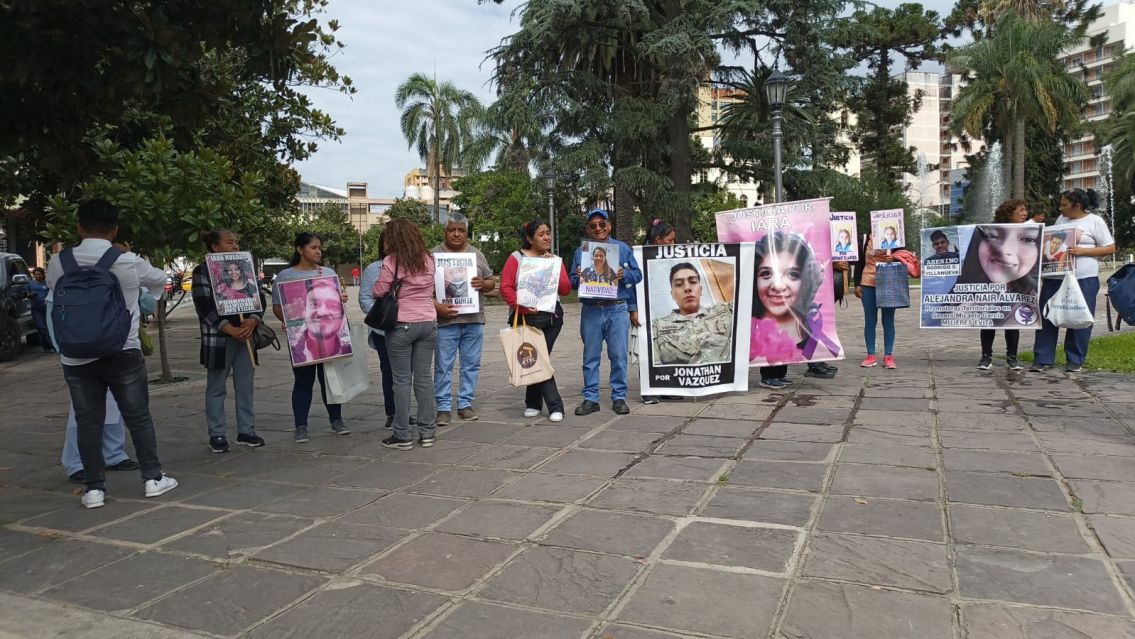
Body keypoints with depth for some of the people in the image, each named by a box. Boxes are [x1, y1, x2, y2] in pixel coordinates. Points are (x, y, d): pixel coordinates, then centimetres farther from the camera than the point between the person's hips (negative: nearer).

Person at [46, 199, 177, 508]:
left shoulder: (58, 263, -1)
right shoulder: (129, 263, -8)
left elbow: (52, 290, 17)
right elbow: (160, 279, 11)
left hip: (76, 358, 2)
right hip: (123, 353, -2)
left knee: (87, 422, 9)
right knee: (139, 417, 9)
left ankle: (95, 487, 13)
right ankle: (153, 478, 15)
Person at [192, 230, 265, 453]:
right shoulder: (203, 271, -3)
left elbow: (259, 298, 8)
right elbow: (204, 306, -12)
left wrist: (253, 321, -12)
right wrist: (231, 330, -19)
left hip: (246, 335, 5)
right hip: (218, 337, -5)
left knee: (246, 386, 7)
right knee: (216, 388, 3)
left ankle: (246, 431, 16)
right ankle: (216, 435, 11)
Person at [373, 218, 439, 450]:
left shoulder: (392, 261, -10)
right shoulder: (428, 259, 5)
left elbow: (378, 292, -4)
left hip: (401, 325, -4)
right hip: (428, 323, 4)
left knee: (402, 380, 2)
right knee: (424, 377, 9)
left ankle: (403, 435, 7)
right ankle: (427, 432, 14)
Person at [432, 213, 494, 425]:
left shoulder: (477, 254, 13)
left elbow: (491, 282, 16)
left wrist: (483, 284, -7)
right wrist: (436, 306, -18)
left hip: (474, 320, 4)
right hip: (445, 320, -3)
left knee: (471, 364, 8)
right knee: (443, 366, 1)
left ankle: (465, 404, 18)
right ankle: (443, 407, 9)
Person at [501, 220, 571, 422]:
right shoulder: (516, 258, 1)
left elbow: (566, 289, 4)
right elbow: (505, 287, -6)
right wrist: (522, 307, -18)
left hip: (551, 317, 3)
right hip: (525, 318, -2)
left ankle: (533, 403, 15)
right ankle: (555, 407, 7)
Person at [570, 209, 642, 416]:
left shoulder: (622, 248, 8)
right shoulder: (581, 252, 11)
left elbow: (637, 274, 6)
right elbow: (571, 282, 12)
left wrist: (624, 275, -13)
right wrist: (577, 278, -10)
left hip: (617, 309, -1)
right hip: (591, 311, 1)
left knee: (619, 356, 1)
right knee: (590, 356, 5)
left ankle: (619, 397, 11)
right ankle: (590, 398, 12)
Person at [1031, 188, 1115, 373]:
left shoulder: (1095, 221, -1)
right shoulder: (1061, 219, 14)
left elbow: (1110, 248, -3)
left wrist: (1082, 251, -14)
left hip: (1083, 279, -5)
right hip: (1054, 277, 5)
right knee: (1046, 317, 1)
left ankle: (1075, 360, 13)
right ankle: (1043, 359, 6)